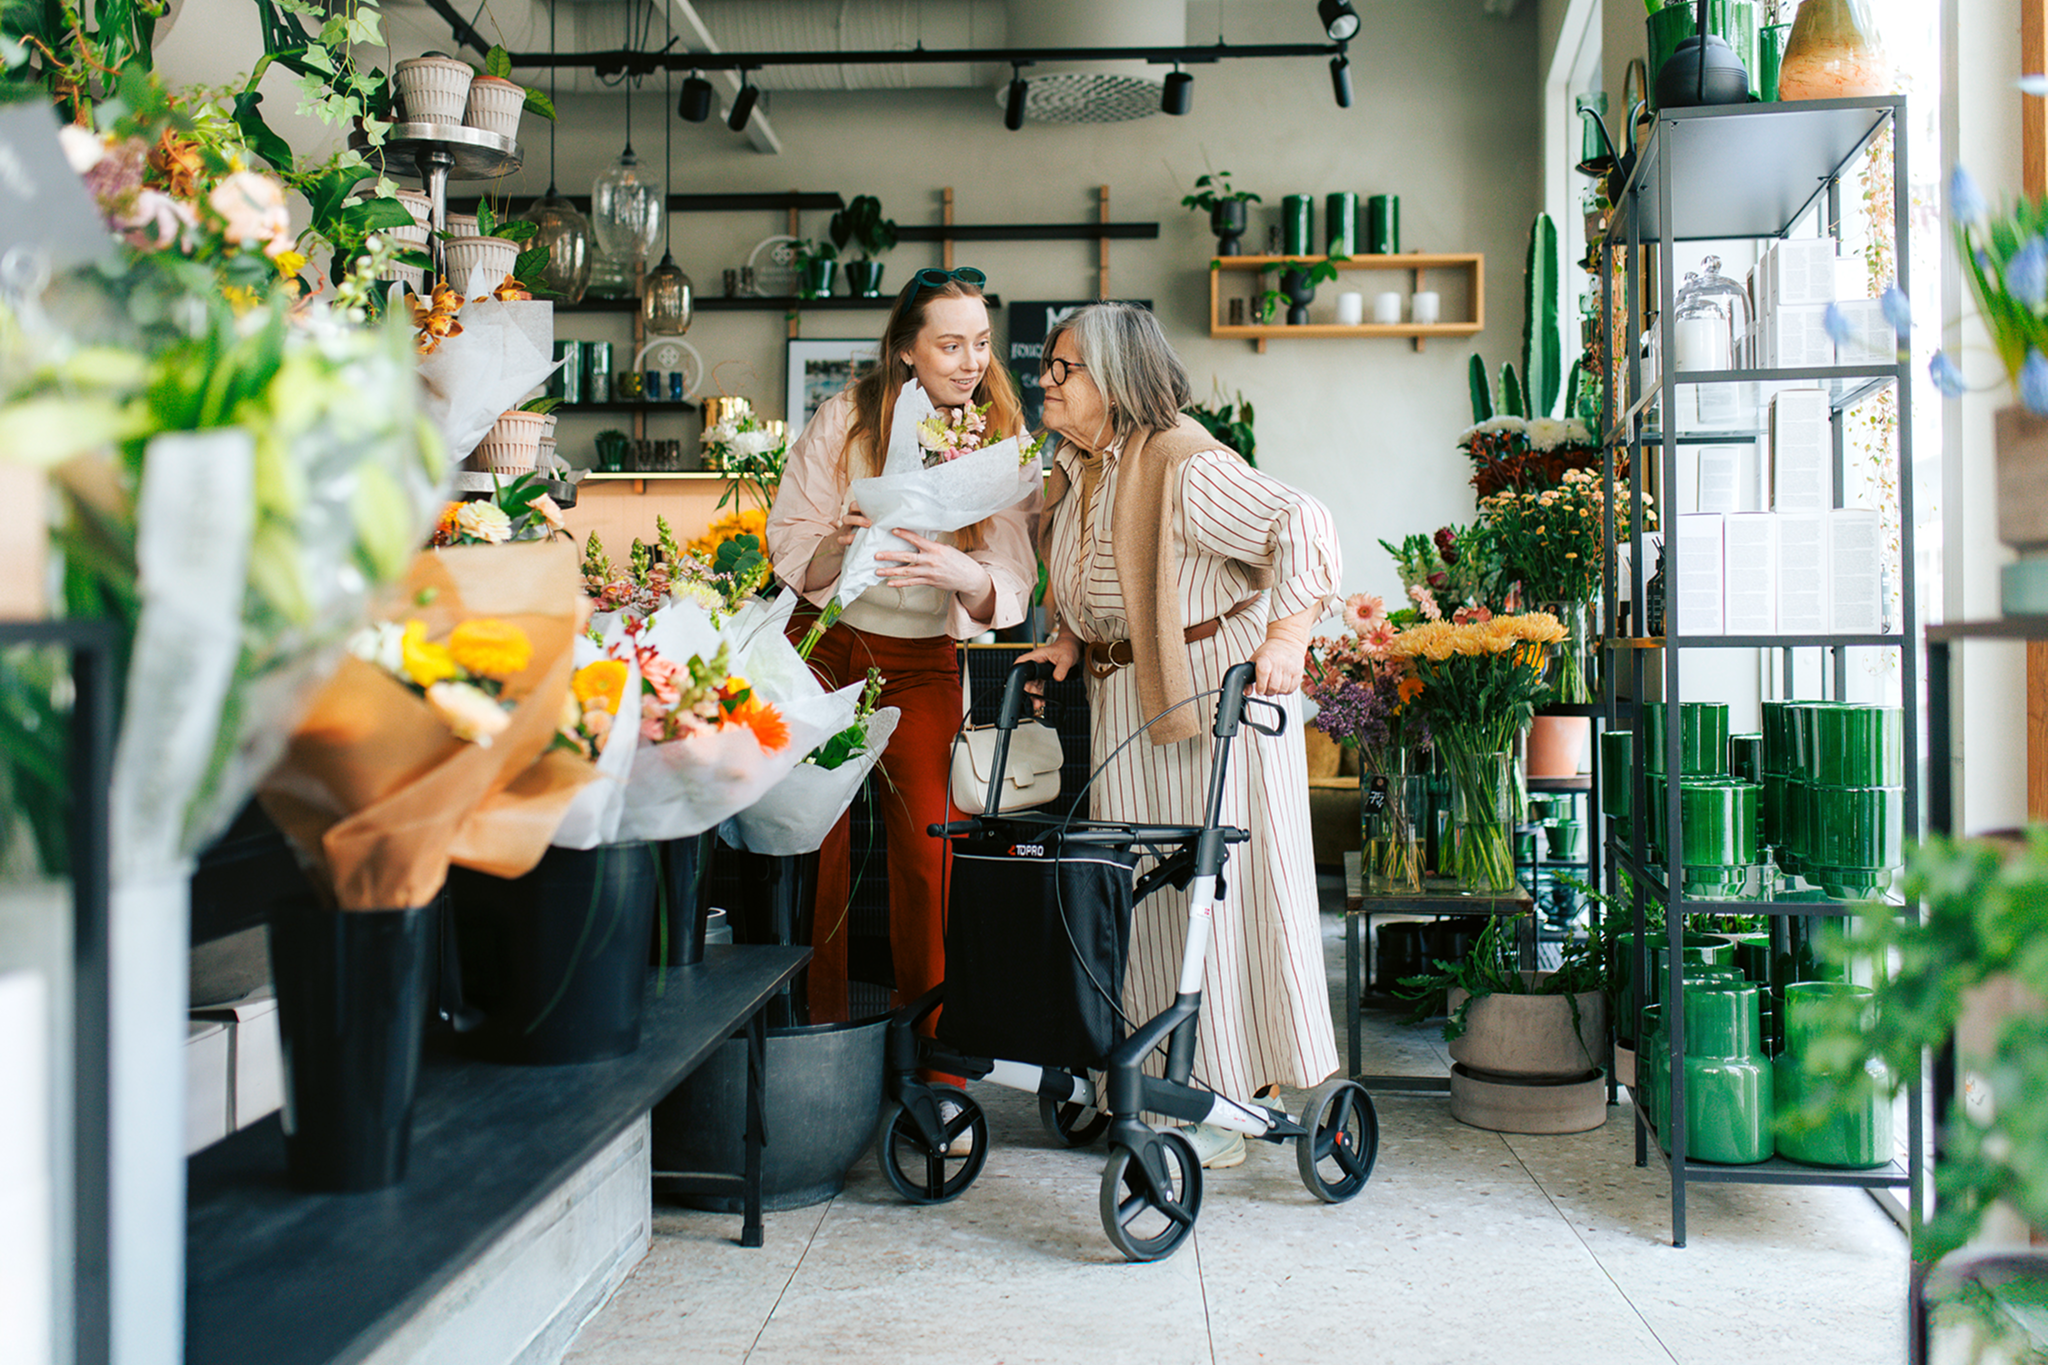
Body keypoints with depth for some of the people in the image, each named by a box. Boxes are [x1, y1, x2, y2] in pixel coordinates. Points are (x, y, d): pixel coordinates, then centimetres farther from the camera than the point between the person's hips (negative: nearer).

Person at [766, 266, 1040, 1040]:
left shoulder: (1004, 442, -2)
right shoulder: (845, 419, -5)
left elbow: (1011, 588, -12)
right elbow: (789, 548, -6)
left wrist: (964, 577, -34)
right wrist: (841, 545, -29)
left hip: (923, 659, 1)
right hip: (826, 639, -1)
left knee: (924, 839, -4)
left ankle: (926, 1044, 11)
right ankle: (816, 1019, 5)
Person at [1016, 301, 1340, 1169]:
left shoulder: (1183, 463, -17)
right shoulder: (1073, 471, 10)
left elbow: (1300, 524, -26)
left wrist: (1287, 636, -35)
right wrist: (1070, 639, 10)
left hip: (1217, 689, -8)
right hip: (1125, 699, 8)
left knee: (1220, 878, -3)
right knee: (1139, 884, 9)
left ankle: (1240, 1089, 7)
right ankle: (1168, 1079, 20)